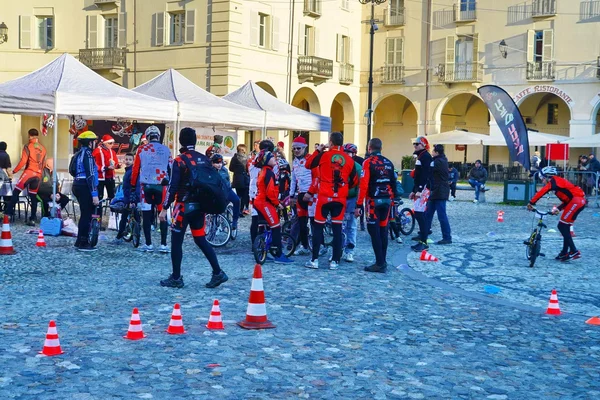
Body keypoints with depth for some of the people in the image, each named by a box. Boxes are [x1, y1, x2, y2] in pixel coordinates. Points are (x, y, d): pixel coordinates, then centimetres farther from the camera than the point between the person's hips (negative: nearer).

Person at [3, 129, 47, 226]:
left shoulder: (28, 146, -3)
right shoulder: (43, 148, 13)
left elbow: (23, 161, -9)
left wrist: (14, 171, 0)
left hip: (29, 172, -5)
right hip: (38, 175, 5)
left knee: (16, 192, 1)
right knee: (33, 197, 7)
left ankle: (8, 211, -8)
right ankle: (32, 219, 4)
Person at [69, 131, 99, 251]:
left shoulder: (78, 154, 16)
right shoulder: (87, 154, -14)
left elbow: (72, 171, 20)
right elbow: (90, 175, -20)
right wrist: (94, 194, -22)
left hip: (77, 185, 10)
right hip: (85, 187, -10)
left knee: (85, 214, 18)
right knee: (86, 216, -5)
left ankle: (80, 241, 24)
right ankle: (83, 243, -1)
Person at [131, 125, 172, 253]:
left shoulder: (141, 149, 2)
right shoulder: (166, 150, 3)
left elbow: (135, 169, 3)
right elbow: (171, 168, 4)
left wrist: (133, 185, 13)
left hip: (146, 185, 0)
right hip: (161, 186, 0)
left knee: (147, 215, 7)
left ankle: (148, 244, 7)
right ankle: (163, 245, 2)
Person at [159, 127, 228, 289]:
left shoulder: (179, 161, -11)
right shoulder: (205, 159, 6)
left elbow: (173, 186, -14)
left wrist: (164, 208, -10)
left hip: (184, 206, -6)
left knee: (176, 241, 5)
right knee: (201, 239, 14)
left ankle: (176, 278, 9)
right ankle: (218, 273, 7)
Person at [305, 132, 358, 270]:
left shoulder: (324, 155, -5)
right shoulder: (349, 159, 4)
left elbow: (308, 164, 9)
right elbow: (354, 181, 10)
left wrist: (318, 150, 18)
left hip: (324, 197, -2)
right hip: (341, 198, 2)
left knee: (318, 227, 6)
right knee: (337, 229, 6)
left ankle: (314, 260, 5)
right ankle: (335, 261, 7)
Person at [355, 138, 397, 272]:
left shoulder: (368, 162, -9)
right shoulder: (389, 163, 9)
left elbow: (363, 185, -15)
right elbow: (394, 183, 10)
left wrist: (359, 205, -14)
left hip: (374, 201, -6)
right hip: (387, 201, 6)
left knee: (374, 231, -3)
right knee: (383, 230, 12)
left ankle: (380, 263, -6)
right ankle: (383, 261, 17)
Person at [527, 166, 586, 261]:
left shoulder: (554, 181, -3)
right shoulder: (558, 183, 25)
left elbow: (542, 192, -17)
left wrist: (531, 203, -18)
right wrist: (558, 209, 11)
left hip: (576, 201, -9)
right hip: (580, 201, 9)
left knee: (562, 226, -7)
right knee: (564, 227, 13)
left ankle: (574, 251, -11)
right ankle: (565, 252, 16)